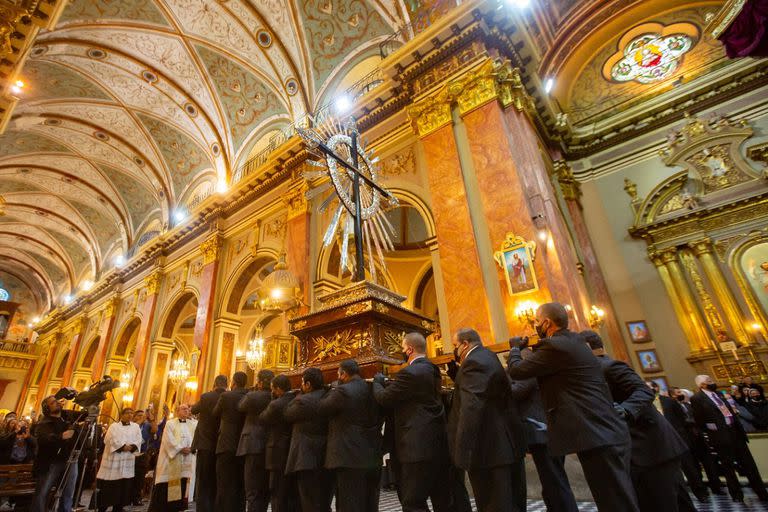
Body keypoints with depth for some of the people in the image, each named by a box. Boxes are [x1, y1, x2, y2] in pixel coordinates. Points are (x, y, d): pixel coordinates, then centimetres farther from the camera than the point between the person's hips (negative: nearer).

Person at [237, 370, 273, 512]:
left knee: (253, 491, 2)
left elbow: (240, 407, 4)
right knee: (265, 489, 19)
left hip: (255, 446, -6)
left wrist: (252, 391, 8)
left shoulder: (253, 396, -14)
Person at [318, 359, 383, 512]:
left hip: (350, 458, -7)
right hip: (373, 457, 7)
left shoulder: (342, 391, -15)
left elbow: (321, 410, -5)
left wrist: (331, 392, 8)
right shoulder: (374, 390, 6)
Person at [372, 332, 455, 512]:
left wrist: (377, 381, 6)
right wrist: (388, 382, 14)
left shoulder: (409, 373, -19)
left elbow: (384, 398, -13)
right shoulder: (432, 370, 10)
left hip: (418, 445, -10)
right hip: (436, 442, 10)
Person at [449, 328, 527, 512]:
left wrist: (462, 452, -28)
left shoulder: (474, 362, -20)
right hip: (507, 443, 11)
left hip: (490, 447, -11)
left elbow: (471, 409, -29)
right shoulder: (488, 357, 14)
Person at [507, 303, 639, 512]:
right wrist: (529, 347, 24)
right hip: (609, 432, 10)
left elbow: (516, 371, -9)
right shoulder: (574, 341, 14)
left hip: (597, 437, -10)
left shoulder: (555, 346, -16)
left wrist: (515, 348, 10)